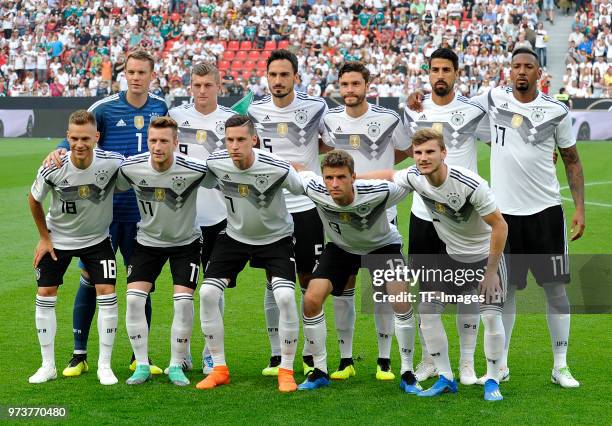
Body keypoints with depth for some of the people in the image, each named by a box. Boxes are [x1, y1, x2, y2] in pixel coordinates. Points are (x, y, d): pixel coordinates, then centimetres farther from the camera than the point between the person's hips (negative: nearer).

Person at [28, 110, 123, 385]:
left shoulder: (113, 163, -26)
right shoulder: (52, 169, -24)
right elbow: (34, 200, -3)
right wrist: (44, 236, 0)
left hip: (97, 239, 0)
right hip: (57, 238, 1)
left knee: (107, 295, -9)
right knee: (45, 296, 0)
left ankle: (105, 365, 3)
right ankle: (48, 365, 14)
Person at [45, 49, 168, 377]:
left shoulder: (161, 109, 5)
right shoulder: (105, 108, -4)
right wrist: (60, 150, -29)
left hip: (142, 212, 3)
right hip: (104, 210, -2)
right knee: (90, 279, 0)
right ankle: (79, 355, 10)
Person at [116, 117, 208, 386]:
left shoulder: (194, 170, -25)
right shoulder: (131, 168, -18)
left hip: (185, 242, -2)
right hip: (148, 240, 2)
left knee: (184, 301, -13)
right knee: (134, 299, -10)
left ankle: (176, 366, 5)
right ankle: (142, 365, 3)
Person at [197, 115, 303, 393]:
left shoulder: (278, 168, -28)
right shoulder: (215, 163, -18)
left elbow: (304, 189, -10)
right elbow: (204, 183, 7)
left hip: (276, 237, -3)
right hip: (235, 236, 3)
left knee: (285, 297, -22)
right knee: (207, 293, -9)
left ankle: (286, 371, -3)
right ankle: (219, 369, 6)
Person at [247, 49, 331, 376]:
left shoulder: (315, 108, -5)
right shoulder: (256, 111, 2)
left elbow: (333, 146, 8)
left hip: (306, 206, -2)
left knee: (309, 281, 4)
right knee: (274, 281, 4)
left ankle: (311, 355, 13)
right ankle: (276, 356, 11)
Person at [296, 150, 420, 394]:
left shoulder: (378, 193, -38)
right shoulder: (314, 190, -31)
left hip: (382, 244, -2)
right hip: (340, 247, 2)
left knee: (401, 299, -22)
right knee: (311, 300, -12)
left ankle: (407, 373, -6)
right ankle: (320, 371, 7)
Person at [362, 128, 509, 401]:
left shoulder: (470, 185, -31)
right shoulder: (414, 177, -14)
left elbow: (499, 225, -23)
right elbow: (389, 175, 11)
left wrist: (491, 271, -22)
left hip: (485, 255, -6)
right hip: (453, 256, 6)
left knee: (491, 315, -18)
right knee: (426, 309, -3)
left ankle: (492, 382, 0)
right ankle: (445, 379, 10)